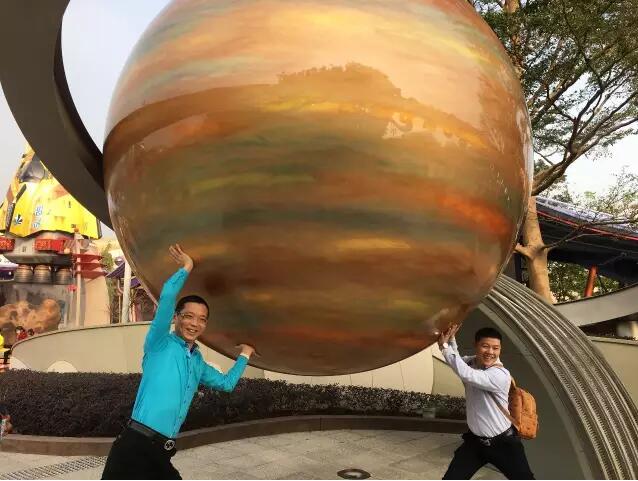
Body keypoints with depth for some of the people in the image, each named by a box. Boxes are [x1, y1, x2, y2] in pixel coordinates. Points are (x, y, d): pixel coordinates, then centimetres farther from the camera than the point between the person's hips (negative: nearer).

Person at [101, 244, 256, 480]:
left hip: (161, 452, 8)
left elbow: (226, 383, 35)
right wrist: (186, 267, -5)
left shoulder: (198, 363, 19)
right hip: (135, 447, -8)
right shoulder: (160, 344, -2)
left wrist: (244, 355, 37)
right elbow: (167, 296, -17)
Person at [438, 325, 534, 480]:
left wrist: (444, 345, -31)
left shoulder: (501, 375, -26)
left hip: (504, 443, -5)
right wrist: (450, 338, -6)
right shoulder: (471, 363, -4)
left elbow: (465, 374, -39)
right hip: (475, 441, 6)